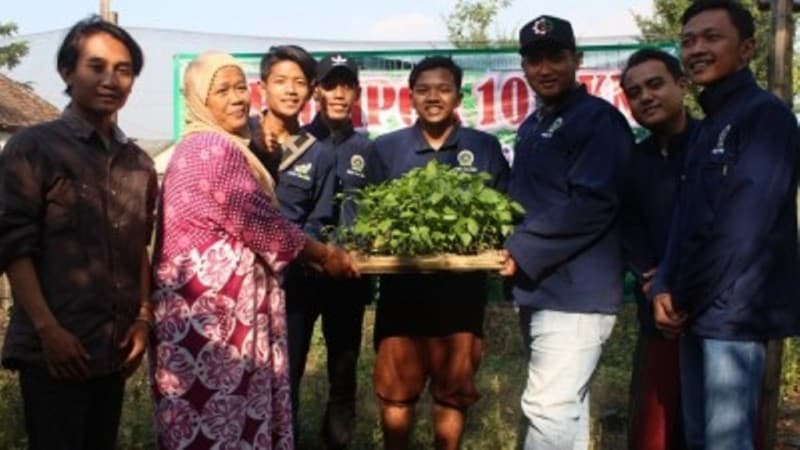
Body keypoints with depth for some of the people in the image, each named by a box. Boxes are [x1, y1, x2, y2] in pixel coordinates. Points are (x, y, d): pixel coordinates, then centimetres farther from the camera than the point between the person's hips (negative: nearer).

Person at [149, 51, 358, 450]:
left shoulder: (203, 146, 16)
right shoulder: (214, 149, -16)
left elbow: (246, 221, 19)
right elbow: (260, 223, -16)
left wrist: (314, 252, 14)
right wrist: (324, 255, -2)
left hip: (207, 300, 10)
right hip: (213, 307, -10)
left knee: (205, 415, 16)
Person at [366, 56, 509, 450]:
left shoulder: (484, 147, 4)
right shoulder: (385, 149, 6)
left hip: (461, 289, 0)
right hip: (401, 288, 0)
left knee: (454, 390, 10)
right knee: (395, 391, 6)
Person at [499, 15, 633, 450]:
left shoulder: (598, 119, -8)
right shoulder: (531, 127, 18)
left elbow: (591, 204, -19)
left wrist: (520, 253, -17)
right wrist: (510, 249, 5)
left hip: (575, 292, -9)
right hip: (538, 290, 9)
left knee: (549, 410, -9)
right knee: (565, 408, 16)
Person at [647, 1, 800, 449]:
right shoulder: (710, 124, 19)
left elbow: (745, 225, -19)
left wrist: (684, 299, -11)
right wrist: (666, 288, 0)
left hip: (731, 312, -9)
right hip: (699, 310, 9)